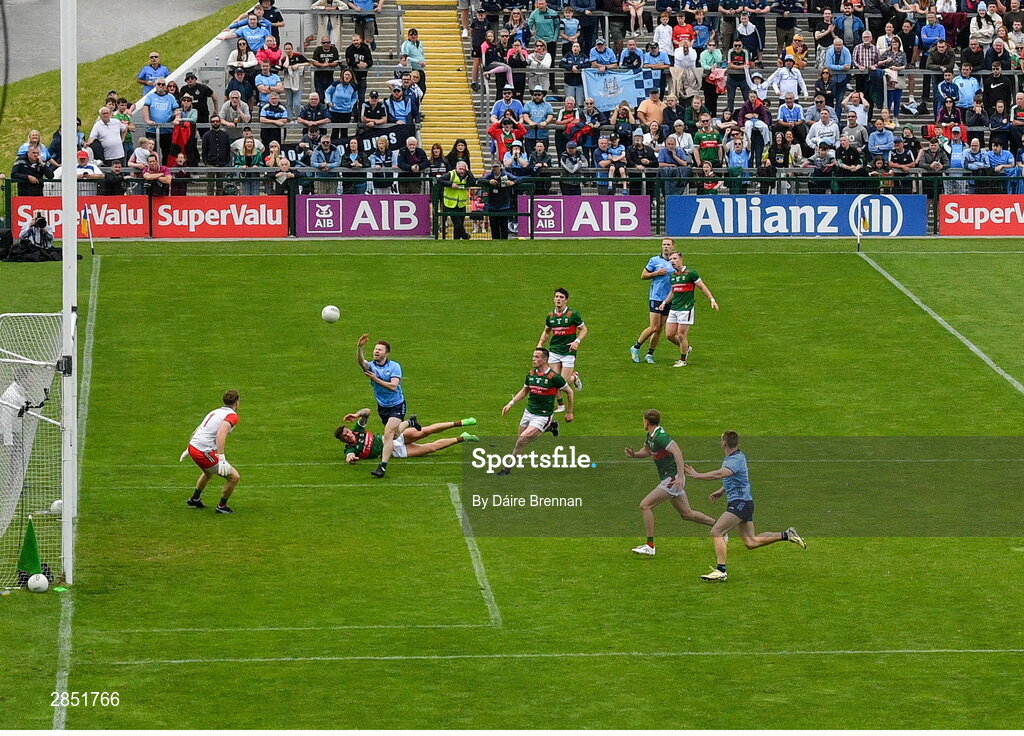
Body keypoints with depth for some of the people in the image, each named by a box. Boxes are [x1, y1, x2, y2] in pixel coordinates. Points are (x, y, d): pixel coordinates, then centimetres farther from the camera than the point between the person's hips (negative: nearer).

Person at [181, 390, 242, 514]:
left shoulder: (215, 412, 17)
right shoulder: (232, 415, -10)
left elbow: (197, 430, 24)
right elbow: (220, 434, -27)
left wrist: (188, 450, 34)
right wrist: (222, 458, -32)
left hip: (193, 448, 9)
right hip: (204, 453, -9)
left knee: (209, 473, 38)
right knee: (234, 477, 1)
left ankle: (195, 499, 54)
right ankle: (221, 506, 16)